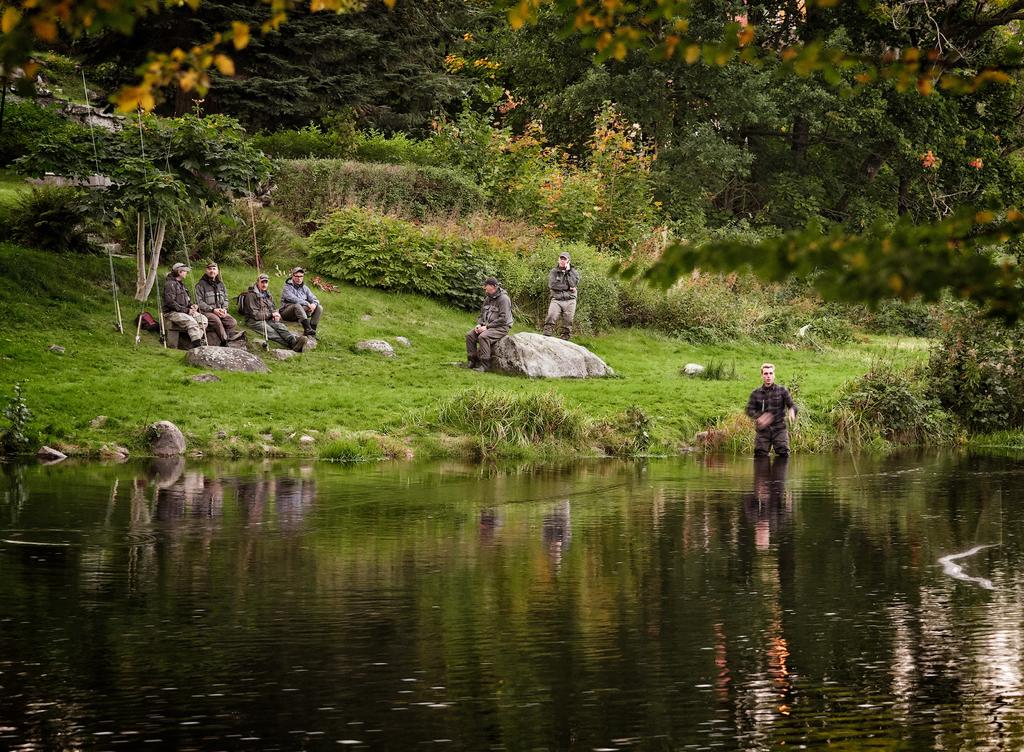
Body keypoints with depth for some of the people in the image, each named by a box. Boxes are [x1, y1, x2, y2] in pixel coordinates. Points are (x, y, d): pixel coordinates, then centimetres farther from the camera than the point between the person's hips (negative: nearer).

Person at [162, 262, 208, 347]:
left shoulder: (181, 284, 21)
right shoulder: (170, 284, -9)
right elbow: (170, 302, -18)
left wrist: (192, 305, 4)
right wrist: (185, 310, -19)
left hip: (183, 311, 9)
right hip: (172, 312, -9)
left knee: (203, 319, -11)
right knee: (191, 321, -32)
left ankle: (198, 339, -19)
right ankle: (197, 344, -38)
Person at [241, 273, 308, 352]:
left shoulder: (268, 295, 23)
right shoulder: (251, 295, -3)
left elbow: (273, 309, 27)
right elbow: (254, 314, -9)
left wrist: (276, 314, 1)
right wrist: (271, 314, -7)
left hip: (268, 319, 7)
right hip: (255, 321, -7)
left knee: (280, 326, -27)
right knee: (270, 332, -35)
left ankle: (294, 341, -56)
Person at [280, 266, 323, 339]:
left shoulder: (304, 288, 16)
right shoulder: (287, 287, -4)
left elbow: (314, 299, 8)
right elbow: (293, 299, -21)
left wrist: (314, 304, -17)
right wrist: (307, 304, -25)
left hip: (302, 312, 6)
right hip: (287, 312, -6)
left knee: (319, 308, -10)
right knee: (297, 305, -38)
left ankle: (312, 329, -28)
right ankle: (308, 329, -55)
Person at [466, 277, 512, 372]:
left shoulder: (503, 299, -14)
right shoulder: (488, 299, 13)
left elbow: (503, 319, -20)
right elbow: (481, 314, 21)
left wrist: (487, 327, -21)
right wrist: (479, 324, -1)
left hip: (501, 327, -8)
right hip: (487, 326, 8)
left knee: (483, 337, -33)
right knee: (469, 335, -12)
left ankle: (485, 364, -28)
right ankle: (473, 361, -7)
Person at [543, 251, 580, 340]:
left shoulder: (574, 272, 12)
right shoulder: (554, 272, 11)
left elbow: (574, 284, -6)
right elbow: (552, 285, -6)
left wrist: (568, 271, -4)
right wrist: (567, 287, -6)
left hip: (569, 301, 1)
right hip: (556, 300, -1)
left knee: (568, 323, -1)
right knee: (550, 319, -19)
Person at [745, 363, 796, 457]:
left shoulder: (782, 390, 3)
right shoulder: (755, 393, 6)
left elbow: (791, 405, 1)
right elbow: (749, 410, 3)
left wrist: (792, 410, -25)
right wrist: (759, 417, -18)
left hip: (779, 429, -1)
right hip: (762, 430, 1)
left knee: (784, 454, -10)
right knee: (760, 456, -1)